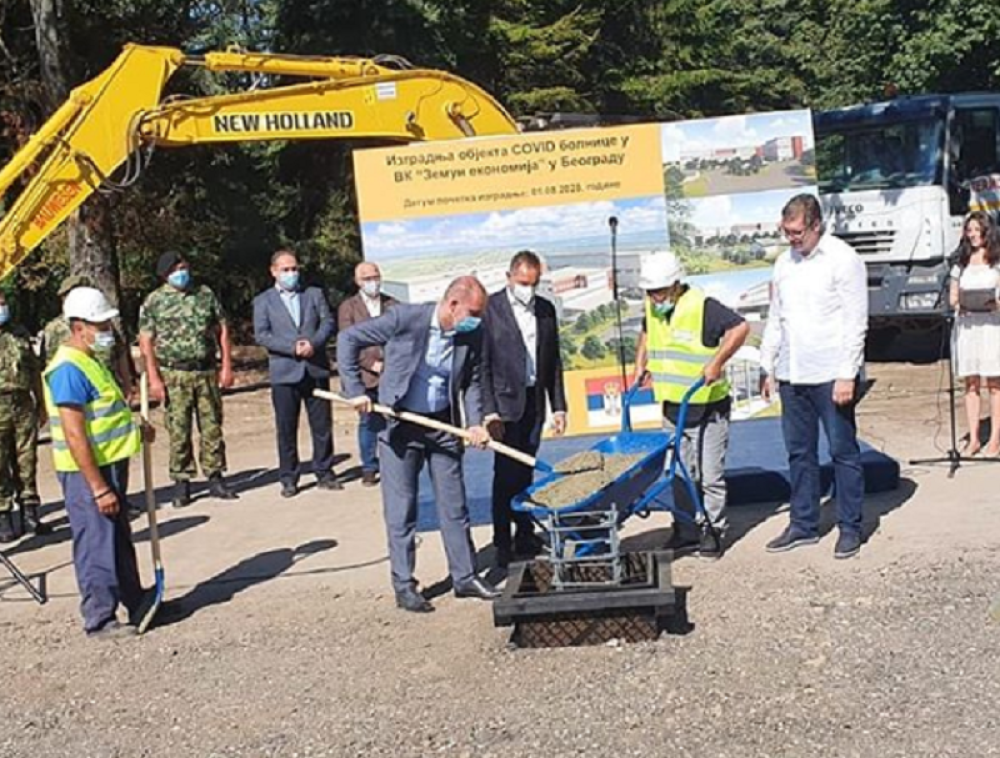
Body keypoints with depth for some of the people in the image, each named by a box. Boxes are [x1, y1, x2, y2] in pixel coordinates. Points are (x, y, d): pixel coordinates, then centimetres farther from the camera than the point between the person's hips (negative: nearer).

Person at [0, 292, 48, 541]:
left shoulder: (20, 333, 12)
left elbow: (35, 370, 17)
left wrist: (41, 403, 15)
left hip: (24, 405, 4)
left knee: (27, 463, 7)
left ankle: (30, 513, 16)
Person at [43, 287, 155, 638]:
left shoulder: (90, 360, 12)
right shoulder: (68, 370, -20)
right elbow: (74, 435, -25)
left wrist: (135, 427, 13)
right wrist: (98, 488, -25)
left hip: (109, 464, 10)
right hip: (87, 472, -10)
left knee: (120, 539, 20)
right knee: (97, 543, 0)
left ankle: (136, 602, 34)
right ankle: (99, 619, 12)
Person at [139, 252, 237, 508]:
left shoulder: (205, 294, 8)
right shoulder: (154, 301, 2)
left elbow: (222, 330, 10)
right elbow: (146, 342, -1)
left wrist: (227, 366, 2)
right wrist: (154, 378, -9)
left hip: (207, 372, 2)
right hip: (174, 375, -2)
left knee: (212, 426, 5)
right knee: (178, 430, 0)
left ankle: (215, 479, 14)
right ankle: (181, 483, 9)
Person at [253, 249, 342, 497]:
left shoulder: (314, 294, 14)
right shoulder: (263, 301, 7)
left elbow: (328, 322, 6)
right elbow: (261, 335, -3)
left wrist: (314, 343, -13)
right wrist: (292, 348, -15)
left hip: (316, 369, 2)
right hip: (284, 372, -2)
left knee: (322, 426, 5)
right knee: (286, 429, 2)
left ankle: (324, 473, 16)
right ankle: (288, 479, 10)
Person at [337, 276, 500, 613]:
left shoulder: (472, 335, -6)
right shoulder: (405, 318, -18)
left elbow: (473, 381, 7)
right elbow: (348, 339, -11)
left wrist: (475, 422, -9)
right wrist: (356, 390, -15)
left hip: (443, 424, 4)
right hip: (400, 424, -4)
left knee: (454, 505, 9)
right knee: (401, 509, 2)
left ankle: (465, 577, 21)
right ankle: (404, 585, 11)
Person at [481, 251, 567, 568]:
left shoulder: (546, 309, 10)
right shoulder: (490, 307, -7)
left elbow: (553, 362, 15)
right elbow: (482, 364, -9)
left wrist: (558, 407, 10)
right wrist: (489, 411, -15)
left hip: (534, 401, 5)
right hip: (504, 401, -5)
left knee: (525, 471, 10)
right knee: (506, 473, -5)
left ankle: (525, 538, 17)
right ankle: (503, 545, 1)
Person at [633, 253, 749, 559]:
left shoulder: (702, 307, -15)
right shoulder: (652, 309, 7)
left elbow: (740, 327, -20)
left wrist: (717, 362, -24)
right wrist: (641, 365, 16)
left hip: (707, 407, -6)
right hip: (672, 407, 7)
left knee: (709, 474, 0)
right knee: (681, 474, 12)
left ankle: (713, 531, 13)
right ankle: (687, 530, 22)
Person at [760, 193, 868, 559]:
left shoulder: (843, 259, -7)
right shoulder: (784, 262, 12)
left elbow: (856, 322, -10)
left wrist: (847, 375, -15)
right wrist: (767, 367, 14)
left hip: (830, 374, -6)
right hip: (791, 374, 6)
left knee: (843, 452, 2)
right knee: (799, 452, 11)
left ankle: (850, 528, 12)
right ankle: (803, 524, 20)